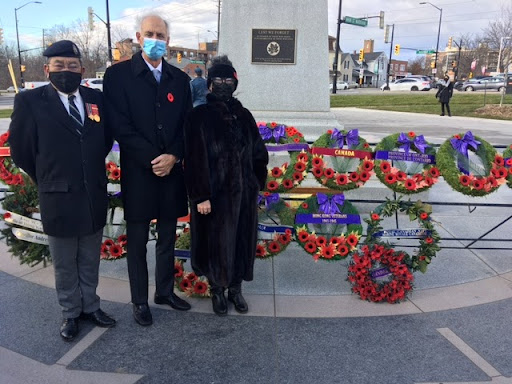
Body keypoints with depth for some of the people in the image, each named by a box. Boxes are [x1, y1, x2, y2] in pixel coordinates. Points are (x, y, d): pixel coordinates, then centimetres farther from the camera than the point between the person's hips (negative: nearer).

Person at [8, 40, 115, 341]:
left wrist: (92, 171, 11)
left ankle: (90, 306, 34)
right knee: (65, 264, 13)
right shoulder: (30, 101, -8)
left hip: (95, 196, 3)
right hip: (59, 198, -3)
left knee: (90, 260, 17)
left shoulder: (97, 99, 2)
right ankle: (71, 313, 30)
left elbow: (107, 138, 14)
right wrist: (48, 180, 4)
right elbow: (21, 150, -2)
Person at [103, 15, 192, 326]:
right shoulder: (118, 74, -3)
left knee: (168, 238, 14)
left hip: (172, 171, 4)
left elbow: (187, 126, 6)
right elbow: (120, 126, -10)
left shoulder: (180, 79, 9)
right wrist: (152, 160, -16)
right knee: (137, 241, 8)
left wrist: (173, 157, -11)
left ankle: (165, 291, 32)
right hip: (139, 172, -3)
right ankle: (140, 301, 23)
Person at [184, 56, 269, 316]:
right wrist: (201, 196, -16)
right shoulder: (199, 116, -6)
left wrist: (256, 185, 5)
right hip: (214, 194, -4)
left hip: (244, 193, 4)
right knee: (216, 243, 8)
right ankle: (217, 290, 29)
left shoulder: (243, 115, 7)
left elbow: (259, 154, 10)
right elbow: (195, 159, -12)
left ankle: (235, 289, 31)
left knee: (242, 241, 12)